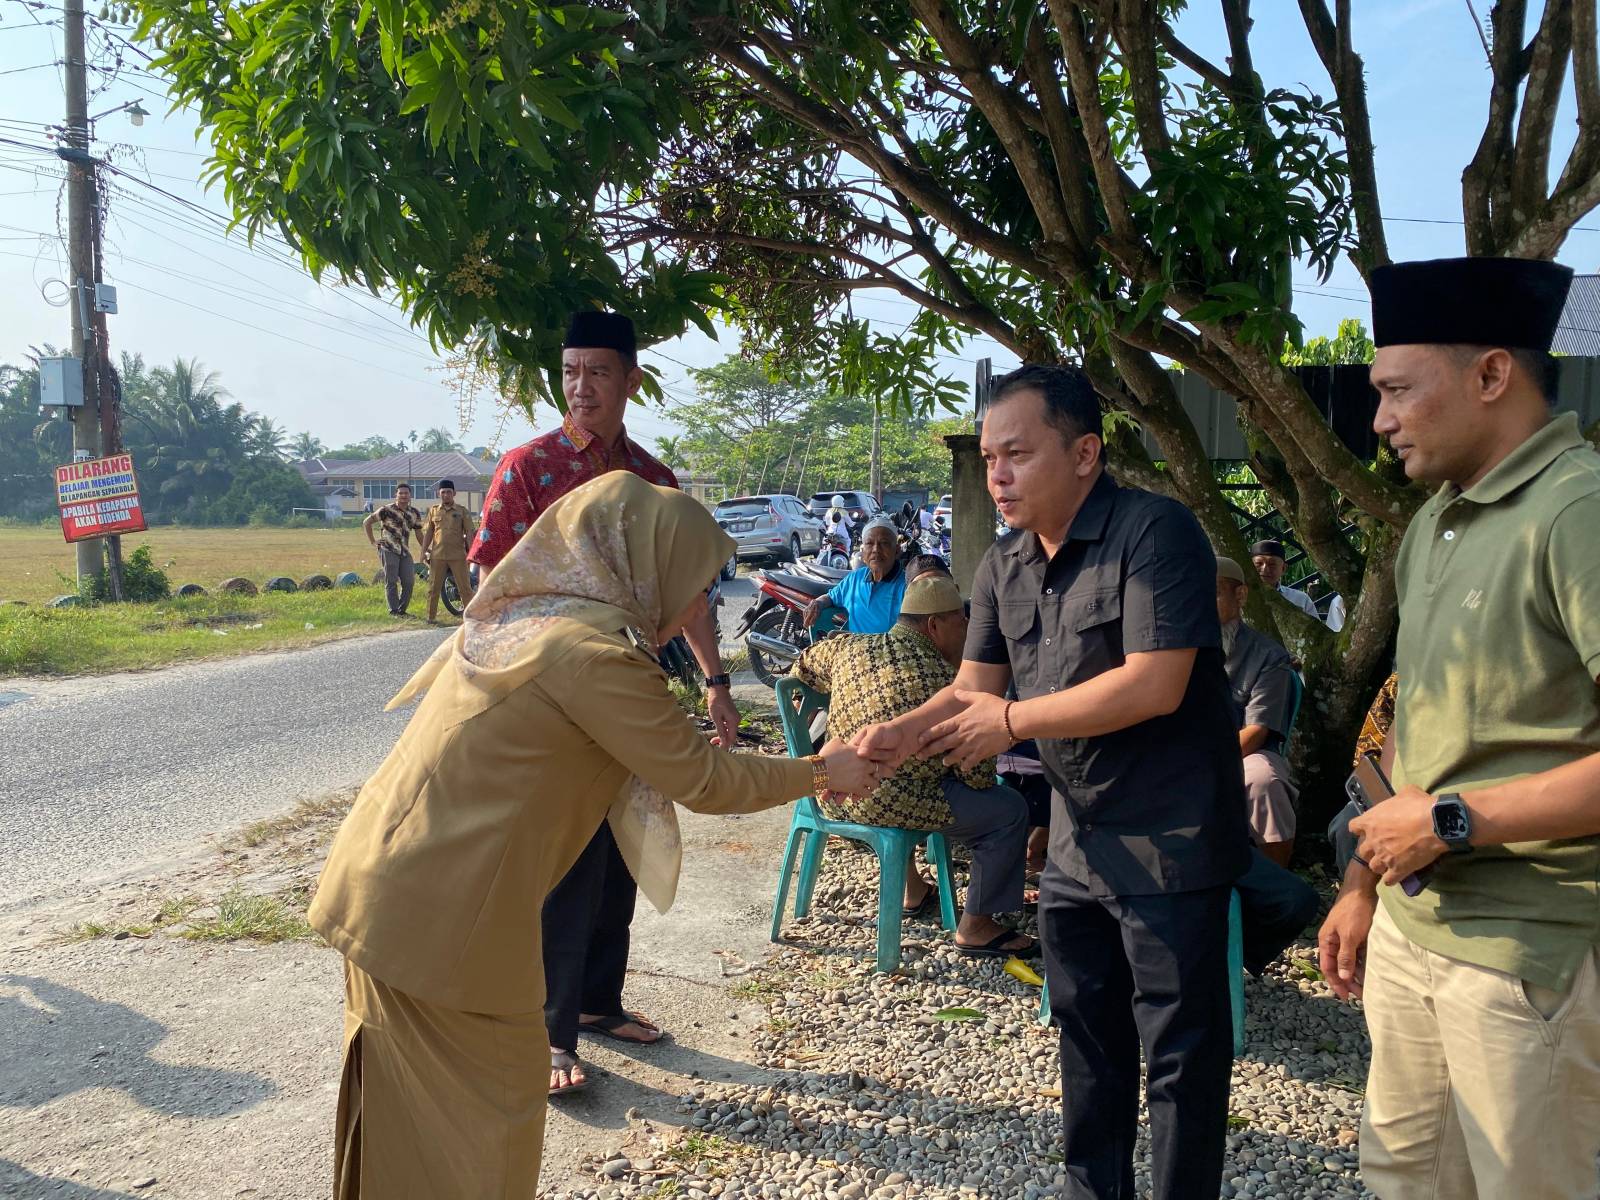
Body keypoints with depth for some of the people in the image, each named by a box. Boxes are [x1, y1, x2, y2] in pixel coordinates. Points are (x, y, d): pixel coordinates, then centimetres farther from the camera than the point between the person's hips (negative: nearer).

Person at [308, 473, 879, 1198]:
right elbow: (703, 782, -12)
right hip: (441, 915, -9)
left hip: (389, 884, 9)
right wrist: (820, 772, 3)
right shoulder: (593, 653, -18)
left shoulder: (517, 617, 9)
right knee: (481, 1117, 8)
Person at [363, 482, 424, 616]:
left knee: (408, 581, 0)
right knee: (391, 581, -4)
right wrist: (372, 542, -1)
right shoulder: (387, 510, -5)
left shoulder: (414, 513, 11)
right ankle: (393, 611, 1)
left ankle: (402, 610, 13)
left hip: (405, 551, 5)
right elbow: (366, 522, 1)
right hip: (388, 550, -5)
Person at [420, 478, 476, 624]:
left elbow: (469, 533, 1)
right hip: (437, 555, 2)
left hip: (458, 555, -2)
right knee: (433, 587, 5)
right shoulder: (433, 511, 10)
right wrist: (424, 551, 6)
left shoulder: (462, 511, 3)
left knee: (464, 587, 0)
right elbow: (428, 532, 12)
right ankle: (431, 616, 13)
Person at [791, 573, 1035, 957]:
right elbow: (978, 775, -12)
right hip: (888, 806, -8)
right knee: (1009, 810, 1)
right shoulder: (942, 680, -16)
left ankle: (913, 890, 46)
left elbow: (805, 665, 26)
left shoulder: (849, 648, 4)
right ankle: (975, 928, 7)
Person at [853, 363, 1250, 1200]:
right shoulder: (1002, 568, 6)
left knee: (1178, 1048, 4)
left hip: (1169, 841, -8)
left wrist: (1014, 720, -17)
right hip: (1076, 841, 8)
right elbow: (971, 690, 8)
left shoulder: (1153, 532, -18)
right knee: (1085, 1030, 20)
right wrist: (903, 734, -12)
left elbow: (1154, 684, -25)